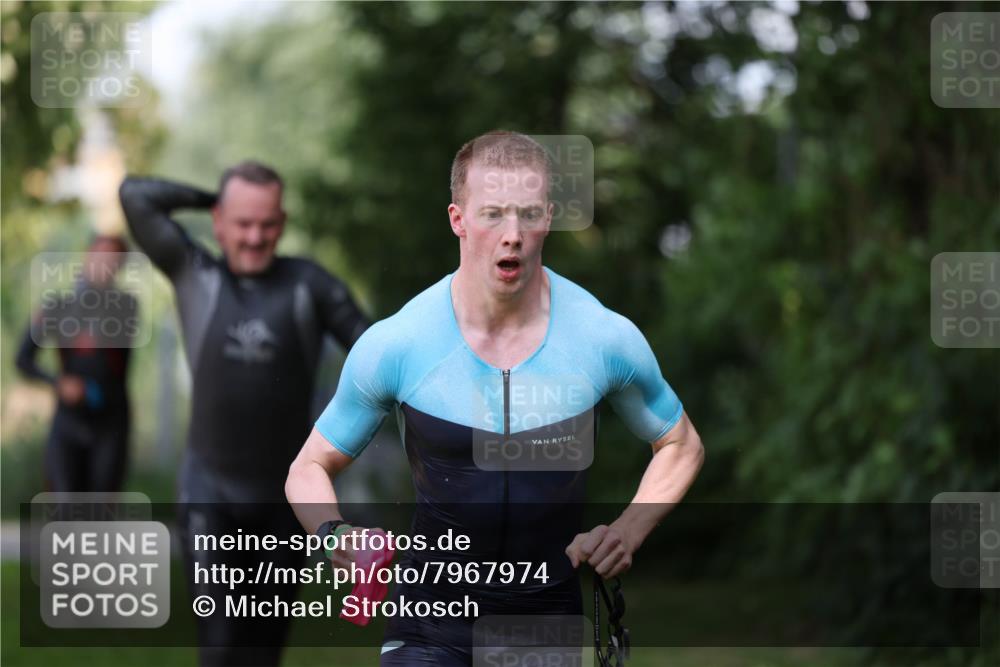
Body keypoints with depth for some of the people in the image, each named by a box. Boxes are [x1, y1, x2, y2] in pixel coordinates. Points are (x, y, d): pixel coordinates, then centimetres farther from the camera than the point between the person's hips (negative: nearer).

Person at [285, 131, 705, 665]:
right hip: (432, 623, -1)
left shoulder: (606, 337, -6)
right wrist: (337, 536, -18)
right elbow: (309, 469, 4)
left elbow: (682, 446, 11)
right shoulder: (394, 344, -9)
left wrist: (628, 531, -6)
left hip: (549, 614, 2)